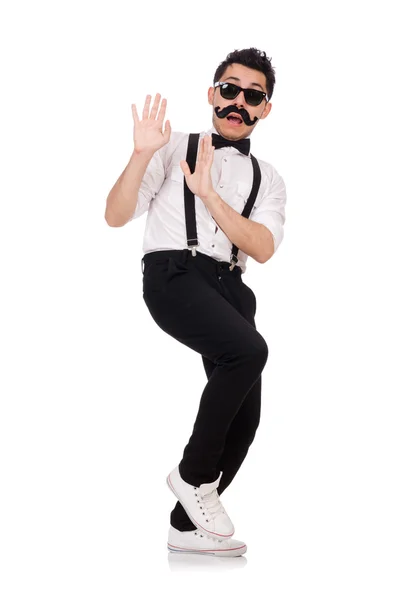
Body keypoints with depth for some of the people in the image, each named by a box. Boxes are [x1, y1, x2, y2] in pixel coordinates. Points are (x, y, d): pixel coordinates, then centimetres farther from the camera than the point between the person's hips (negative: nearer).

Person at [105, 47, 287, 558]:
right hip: (174, 274, -6)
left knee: (244, 419, 2)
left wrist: (208, 194, -12)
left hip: (229, 286, 6)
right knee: (248, 349, -31)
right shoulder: (174, 148, 10)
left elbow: (262, 248, -1)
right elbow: (116, 216, 3)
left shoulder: (267, 180, 19)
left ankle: (189, 525, 20)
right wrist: (141, 155, -12)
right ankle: (194, 475, -13)